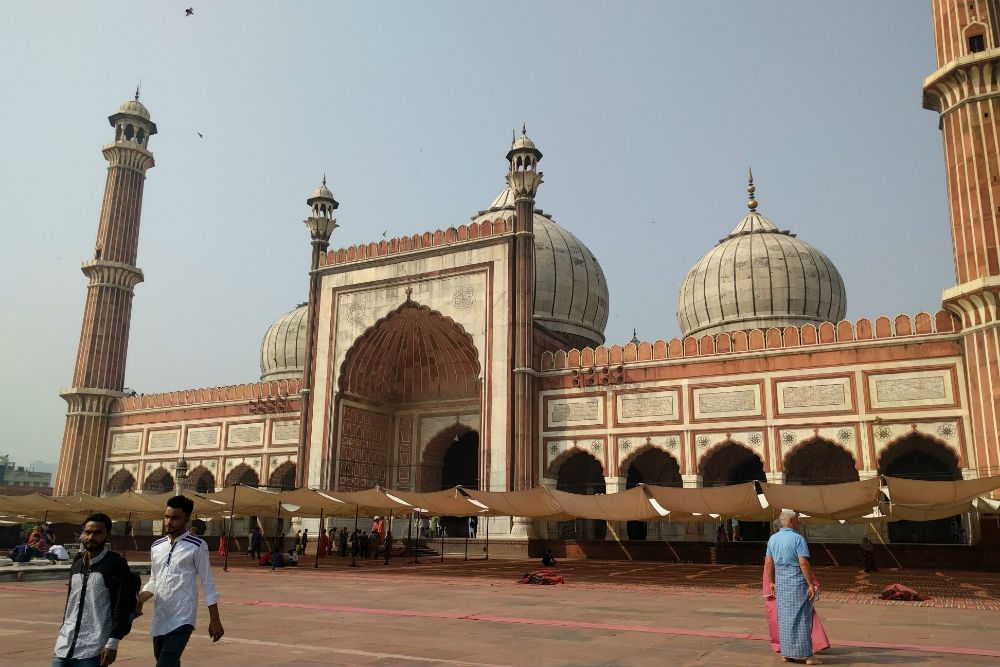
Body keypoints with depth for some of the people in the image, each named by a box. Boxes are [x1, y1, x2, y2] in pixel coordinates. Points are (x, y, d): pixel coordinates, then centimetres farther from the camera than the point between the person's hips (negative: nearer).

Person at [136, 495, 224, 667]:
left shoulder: (197, 546, -7)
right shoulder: (156, 546, 10)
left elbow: (207, 584, -5)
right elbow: (153, 581, 18)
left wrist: (214, 620, -6)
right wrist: (138, 601, -2)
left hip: (182, 619, -6)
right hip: (159, 619, 6)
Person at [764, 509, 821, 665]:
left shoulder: (773, 538, 7)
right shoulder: (798, 538, -13)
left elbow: (768, 563, 9)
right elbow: (803, 563, -19)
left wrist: (771, 582, 17)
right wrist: (811, 584, -14)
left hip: (780, 582, 6)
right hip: (797, 581, -6)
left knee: (784, 618, 11)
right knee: (801, 618, -1)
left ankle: (787, 653, 15)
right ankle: (807, 655, 4)